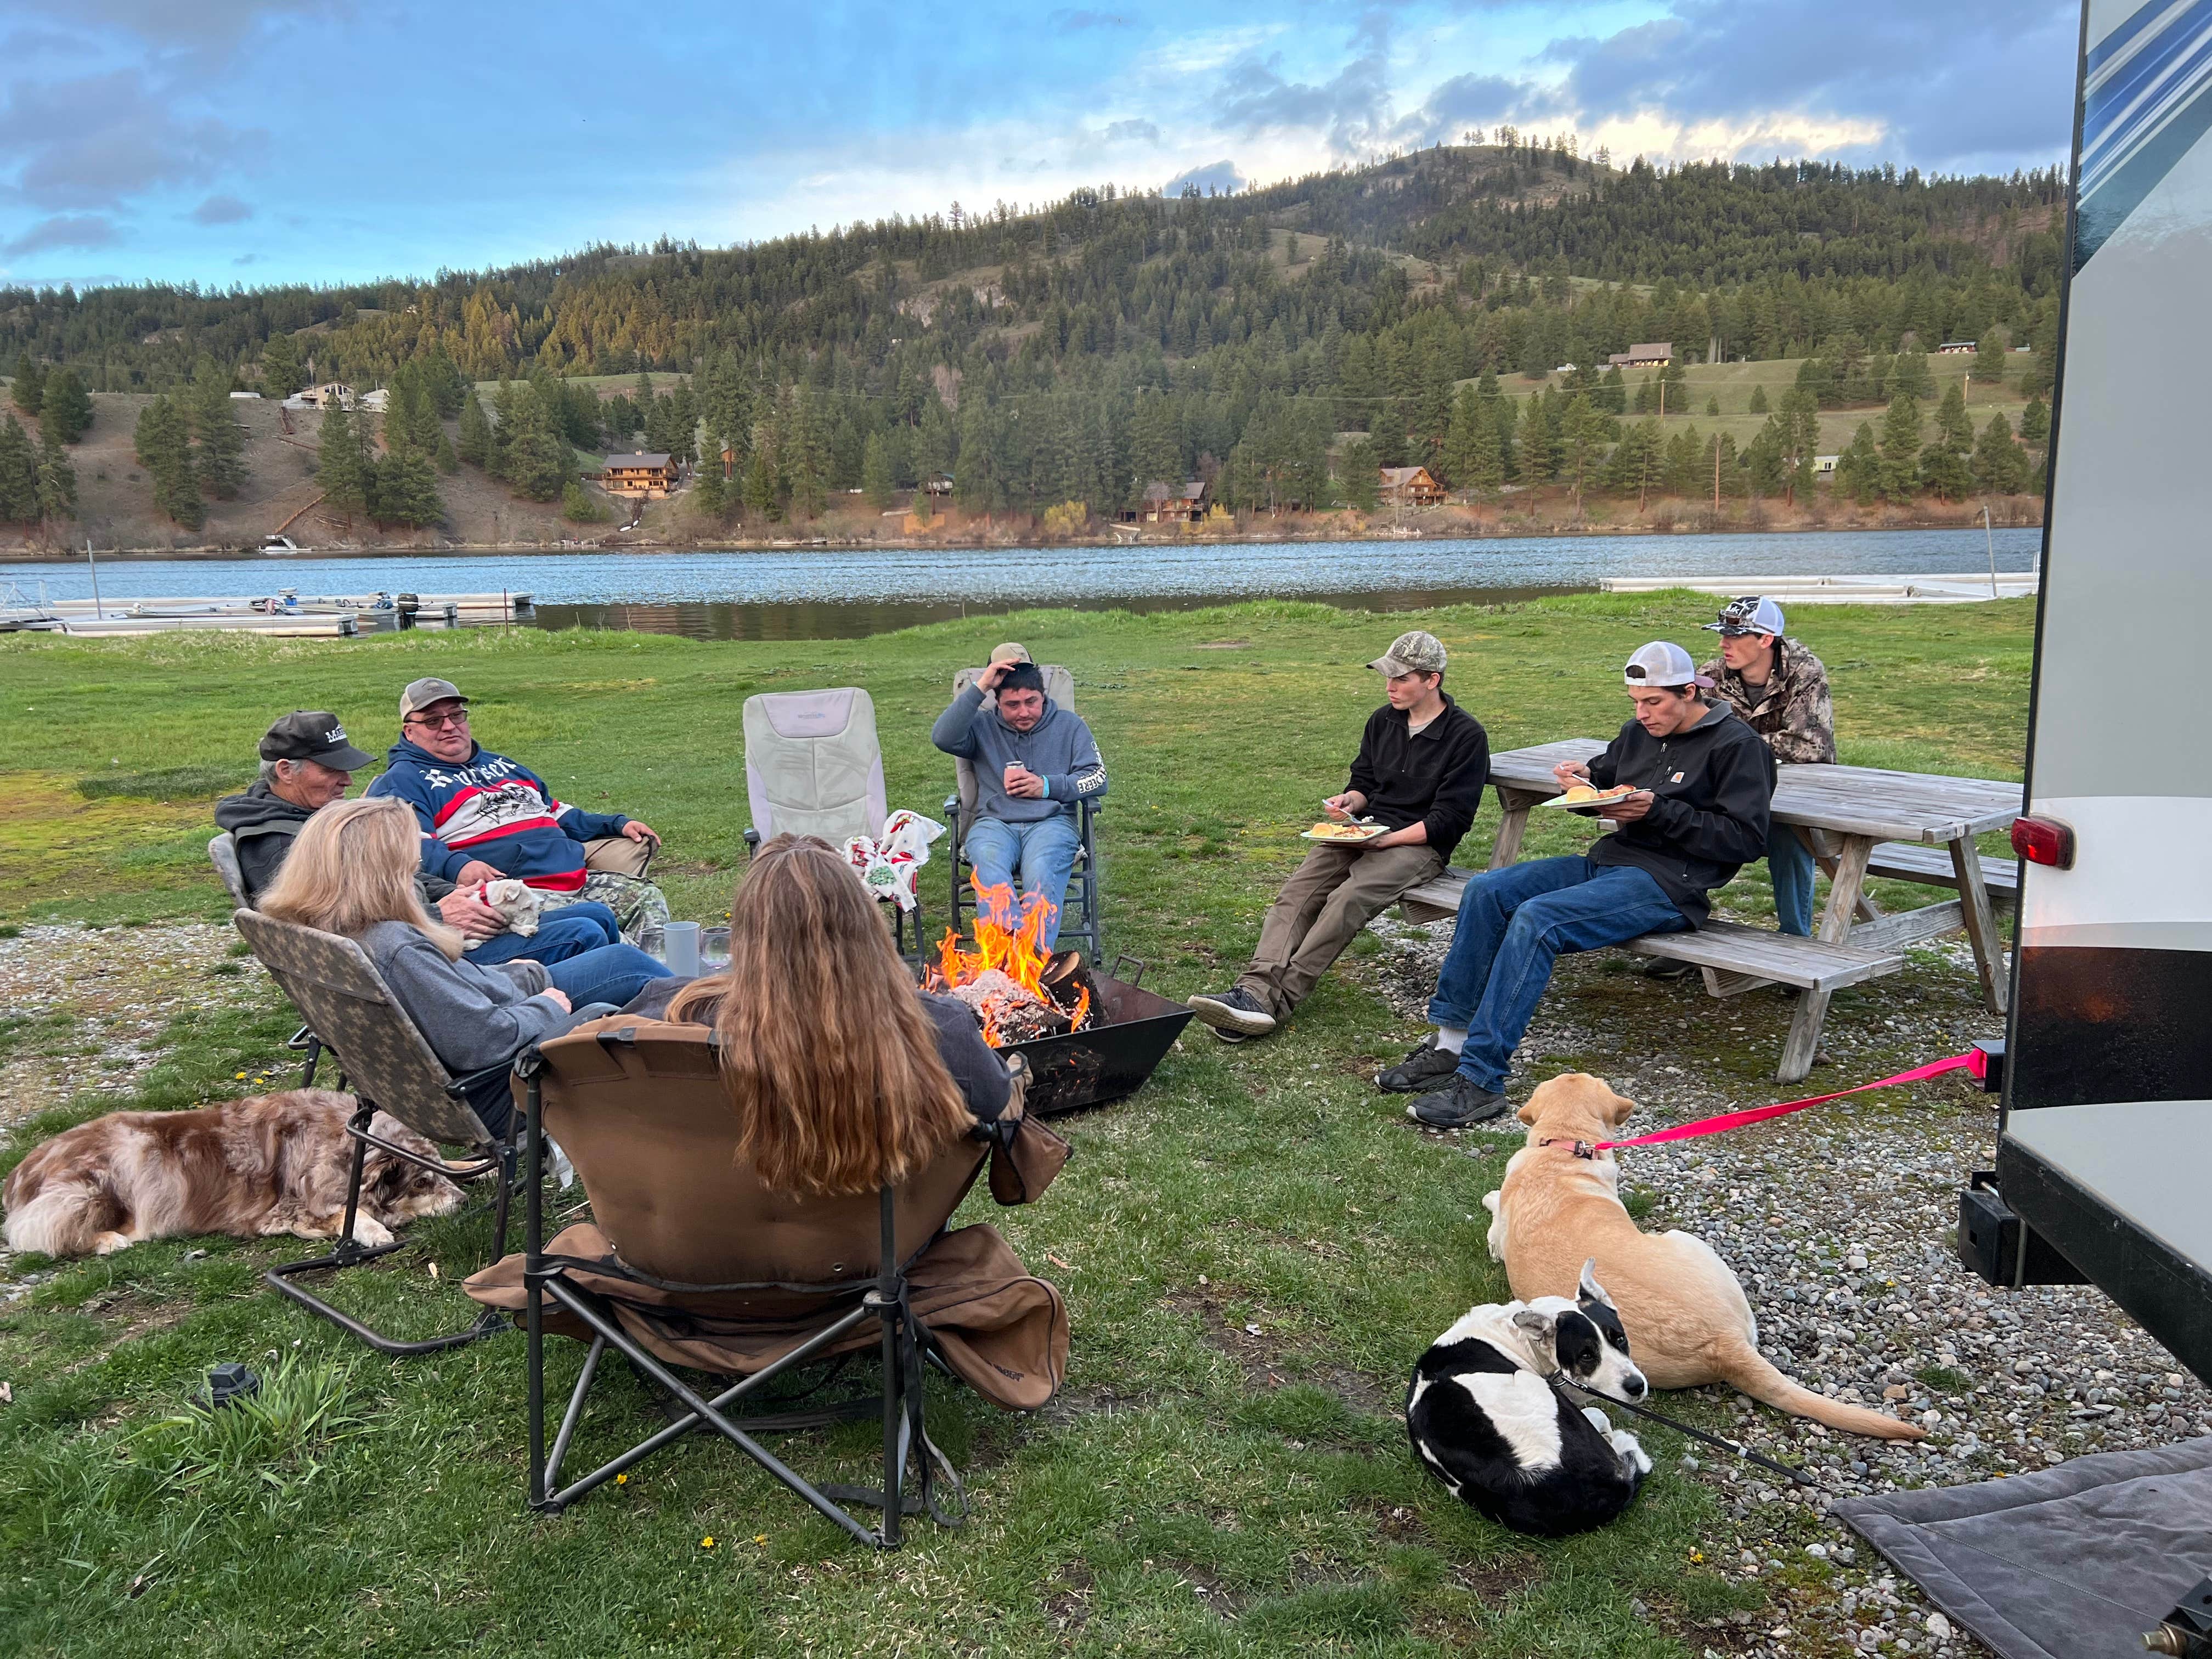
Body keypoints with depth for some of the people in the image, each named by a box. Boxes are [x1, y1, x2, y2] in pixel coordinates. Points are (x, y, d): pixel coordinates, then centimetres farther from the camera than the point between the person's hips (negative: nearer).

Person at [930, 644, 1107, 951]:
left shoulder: (1069, 724, 19)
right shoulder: (983, 726, 16)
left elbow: (1098, 778, 13)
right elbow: (943, 737, -4)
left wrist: (1047, 787, -1)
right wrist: (980, 688, -5)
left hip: (1052, 822, 0)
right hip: (994, 823, 0)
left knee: (1041, 872, -37)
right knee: (989, 869, -38)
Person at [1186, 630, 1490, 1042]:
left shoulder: (1467, 736, -6)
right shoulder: (1382, 721, 15)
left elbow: (1450, 819, -10)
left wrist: (1386, 840, -18)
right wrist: (1350, 800, -3)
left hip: (1419, 844, -6)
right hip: (1364, 833, 6)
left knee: (1348, 899, -33)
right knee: (1297, 893, -21)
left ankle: (1272, 999, -38)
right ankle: (1255, 987, -38)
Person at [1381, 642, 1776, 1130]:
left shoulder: (1739, 746, -5)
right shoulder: (1639, 732, 17)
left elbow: (1746, 838, -12)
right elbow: (1606, 775, 32)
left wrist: (1657, 811, -16)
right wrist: (1583, 780, 6)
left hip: (1667, 883, -8)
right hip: (1608, 860, 9)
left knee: (1536, 918, -30)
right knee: (1485, 892, -11)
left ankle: (1480, 1080, -30)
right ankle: (1451, 1044, -11)